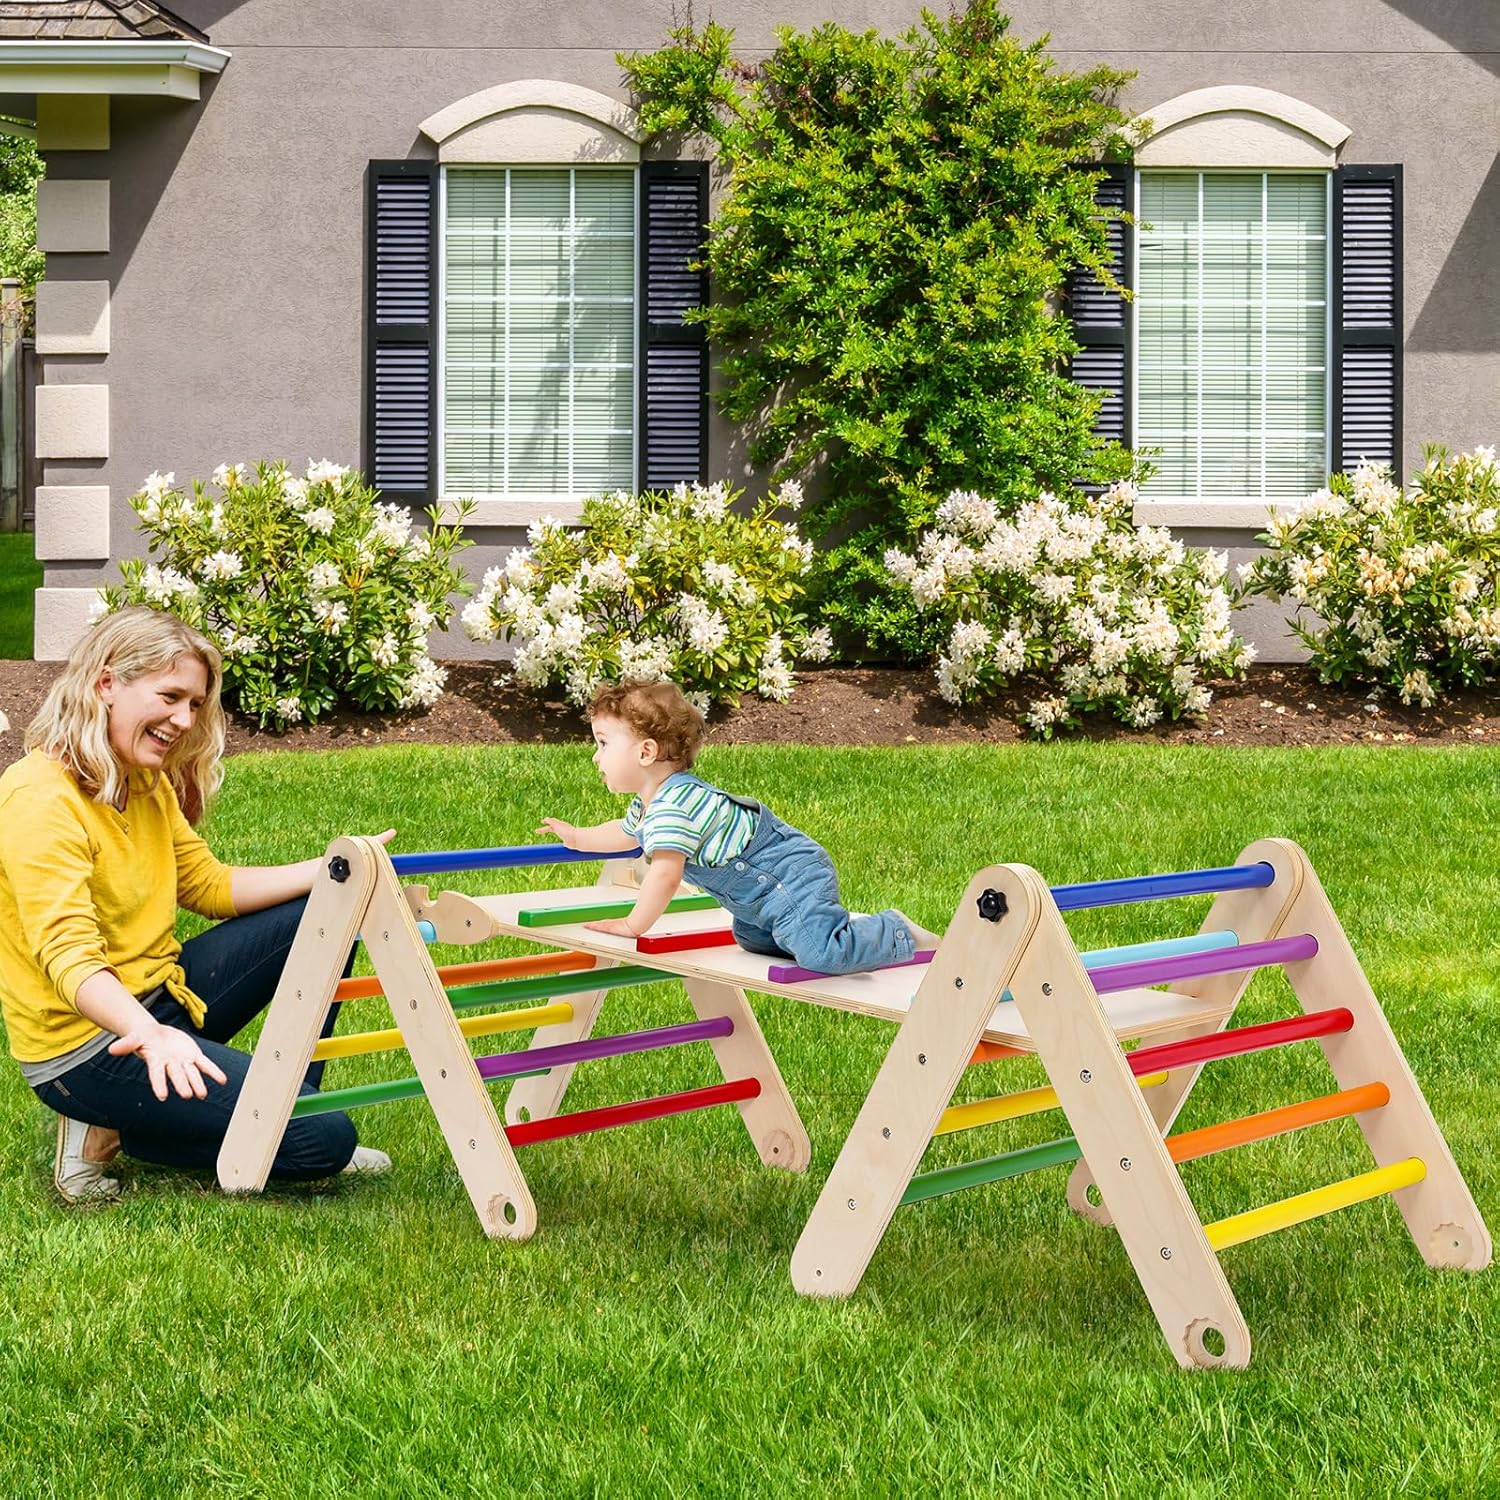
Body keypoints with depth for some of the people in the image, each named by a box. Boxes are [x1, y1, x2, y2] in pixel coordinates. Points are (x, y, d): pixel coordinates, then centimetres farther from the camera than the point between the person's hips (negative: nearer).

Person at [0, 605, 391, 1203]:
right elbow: (68, 957, -33)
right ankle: (107, 1134, -2)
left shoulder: (145, 781, 7)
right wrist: (148, 1034, -50)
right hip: (86, 1045, -9)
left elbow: (208, 884, 12)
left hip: (156, 994, 9)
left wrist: (330, 870, 3)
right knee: (322, 1139, -16)